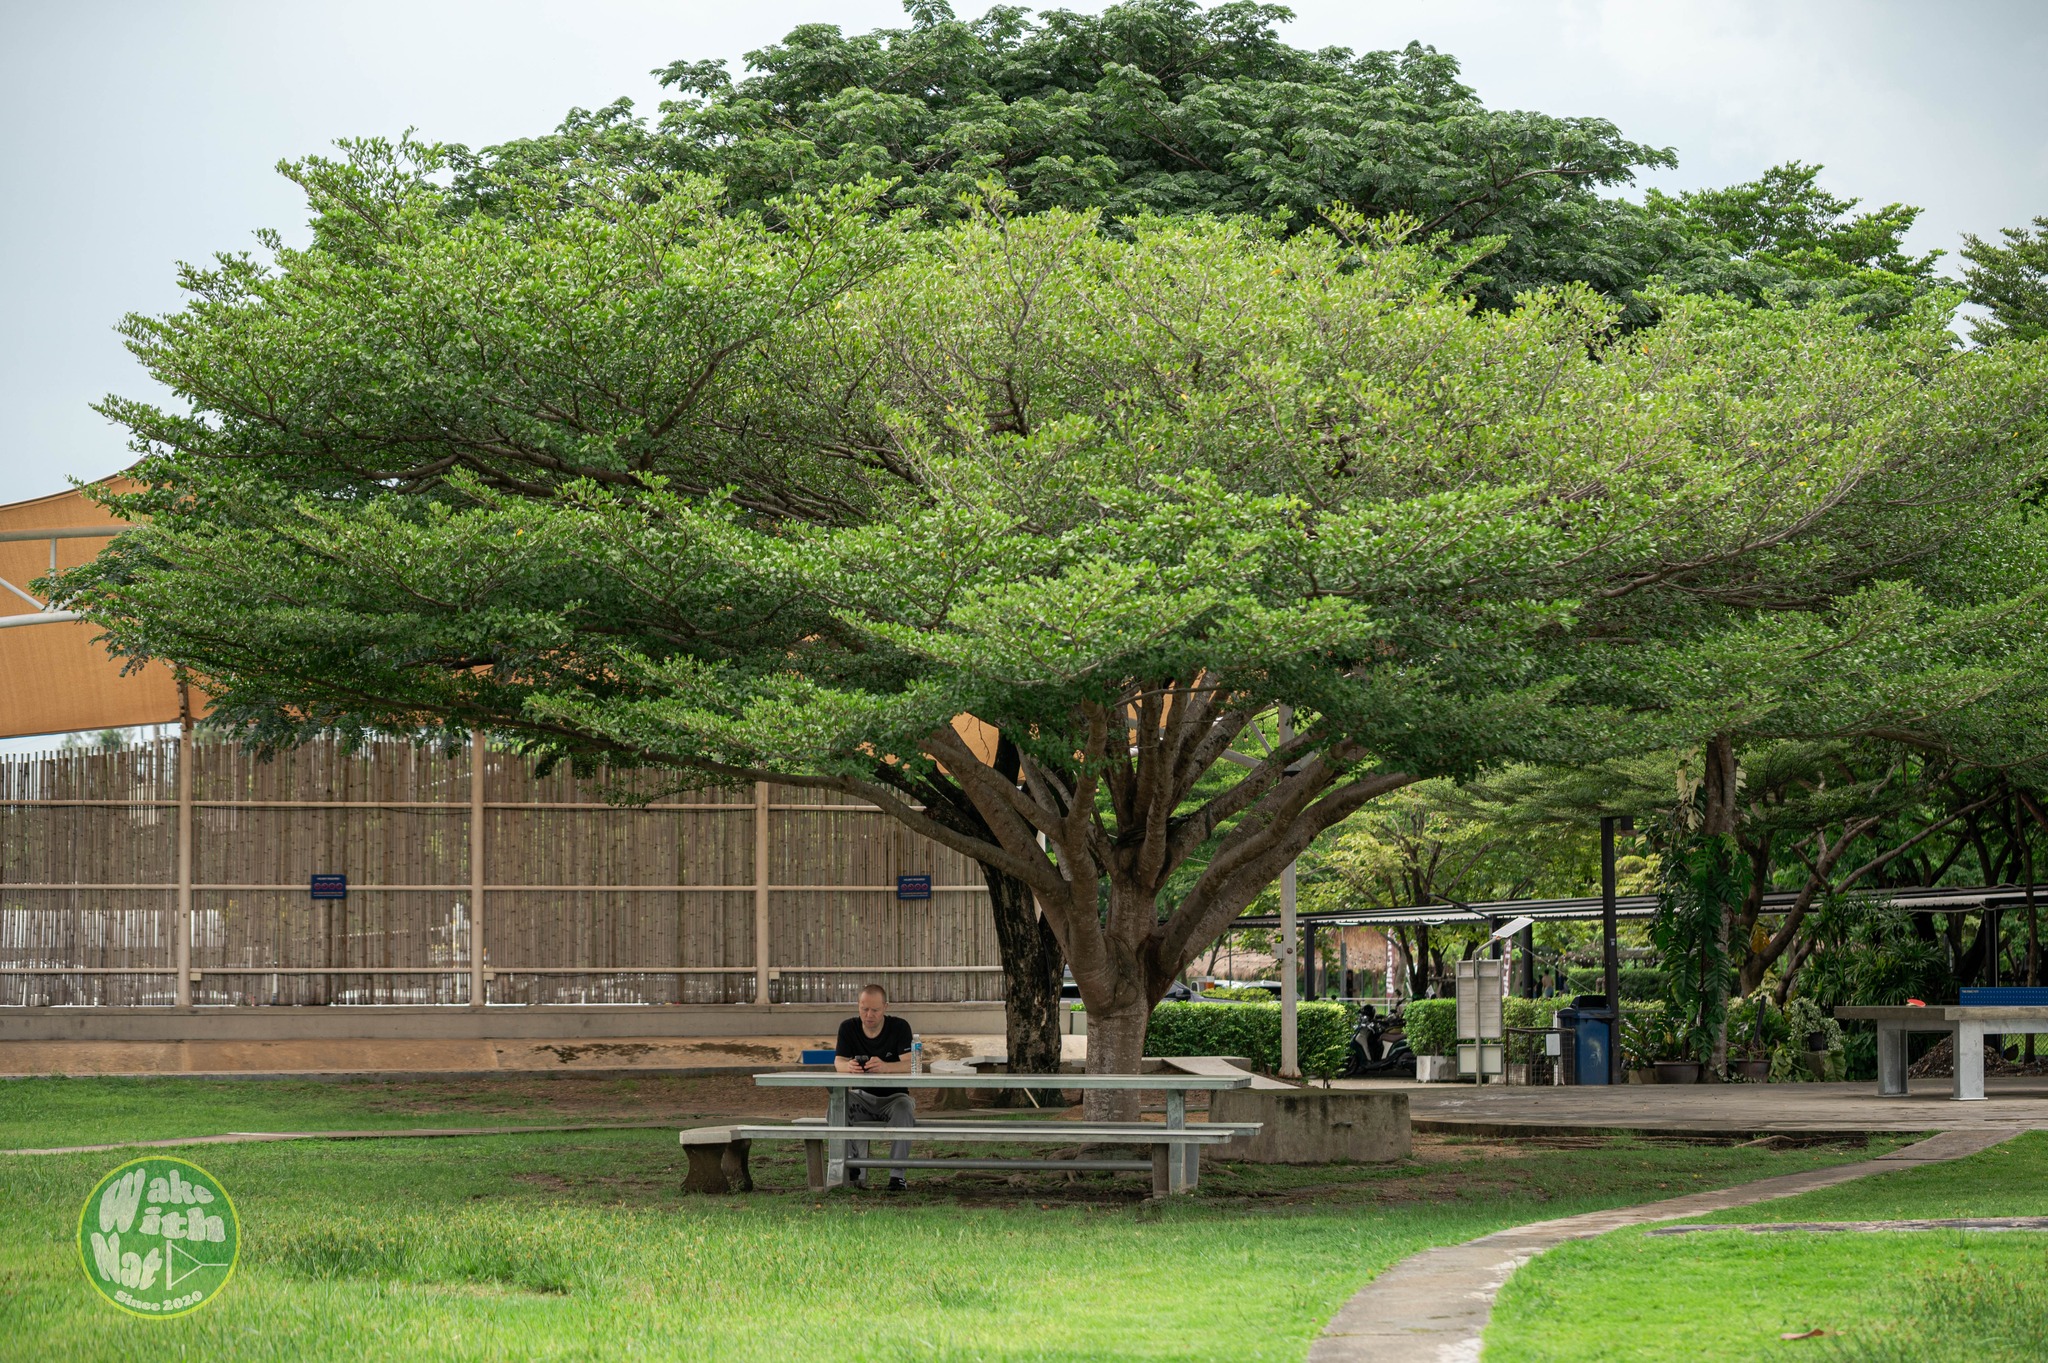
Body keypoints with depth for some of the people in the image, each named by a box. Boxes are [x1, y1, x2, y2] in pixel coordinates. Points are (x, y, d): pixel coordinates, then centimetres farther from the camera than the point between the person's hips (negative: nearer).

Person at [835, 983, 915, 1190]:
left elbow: (909, 1064, -25)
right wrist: (848, 1066, -38)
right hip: (863, 1097, 3)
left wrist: (884, 1067, -46)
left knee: (904, 1108, -37)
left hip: (893, 1097, -3)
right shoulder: (848, 1028, -1)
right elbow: (838, 1062, -11)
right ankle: (857, 1171, -21)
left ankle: (897, 1174, -30)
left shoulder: (899, 1027, -11)